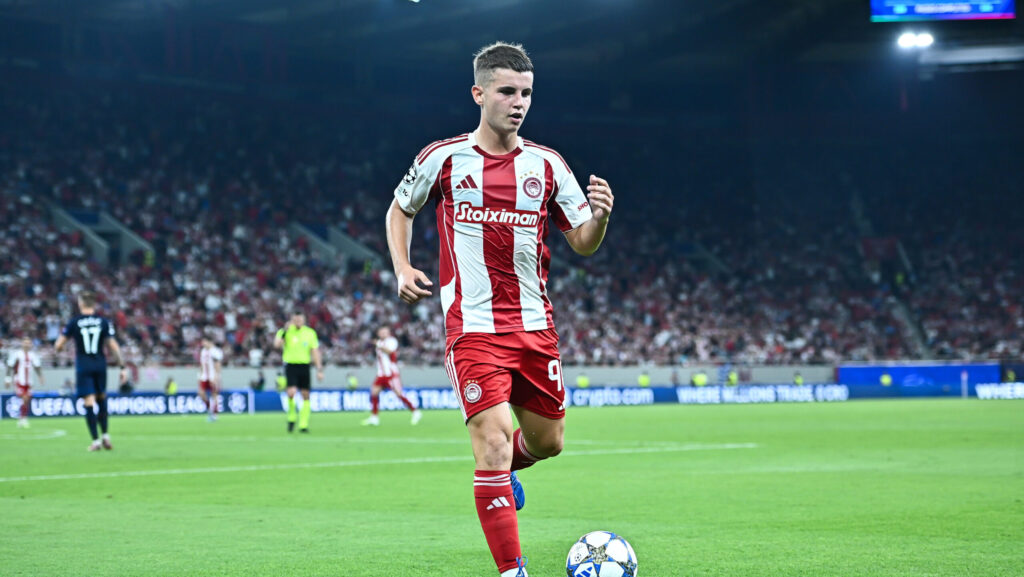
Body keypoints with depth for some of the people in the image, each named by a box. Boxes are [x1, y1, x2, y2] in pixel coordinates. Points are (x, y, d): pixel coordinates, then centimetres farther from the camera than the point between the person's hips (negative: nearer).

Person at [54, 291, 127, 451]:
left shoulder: (73, 323, -3)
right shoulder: (104, 322, 1)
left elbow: (58, 346, -1)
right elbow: (113, 345, -1)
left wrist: (56, 348, 23)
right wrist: (122, 367, 2)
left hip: (83, 368, -2)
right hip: (100, 366, 2)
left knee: (89, 403, -4)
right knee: (102, 399, 18)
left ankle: (96, 440, -9)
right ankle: (105, 435, 11)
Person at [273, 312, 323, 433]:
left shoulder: (310, 333, 7)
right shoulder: (285, 331, 0)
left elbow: (315, 351, 10)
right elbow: (277, 344, -17)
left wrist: (319, 369, 5)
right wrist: (285, 331, -22)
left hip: (304, 366, 3)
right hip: (290, 365, -3)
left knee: (305, 395, 0)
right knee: (291, 392, -19)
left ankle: (303, 424, 7)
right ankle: (291, 417, 5)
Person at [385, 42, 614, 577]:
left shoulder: (547, 165, 5)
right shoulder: (443, 158, -1)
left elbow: (583, 244, 5)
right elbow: (400, 209, 15)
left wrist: (600, 216, -17)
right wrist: (403, 269, 0)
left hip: (535, 327, 4)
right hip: (472, 328, -4)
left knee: (547, 442, 14)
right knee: (494, 443, -14)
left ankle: (502, 472, 50)